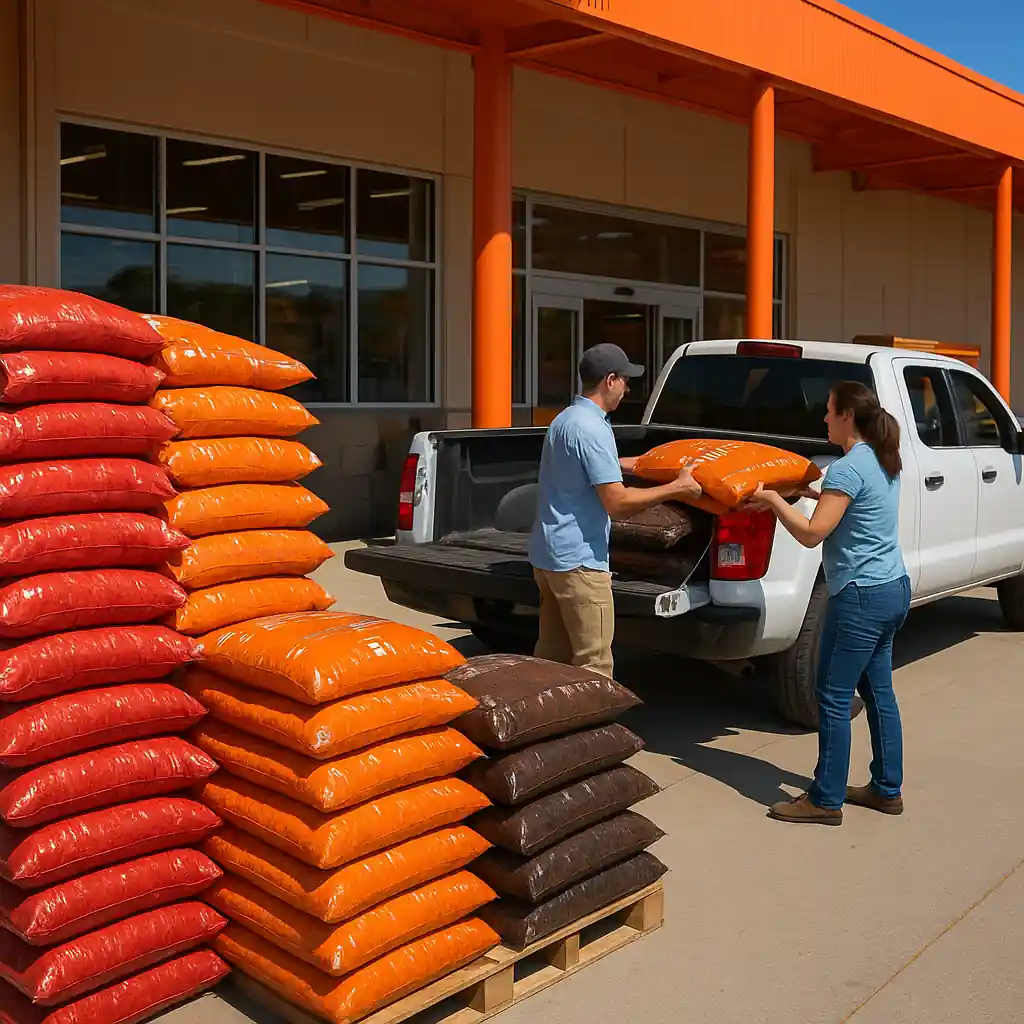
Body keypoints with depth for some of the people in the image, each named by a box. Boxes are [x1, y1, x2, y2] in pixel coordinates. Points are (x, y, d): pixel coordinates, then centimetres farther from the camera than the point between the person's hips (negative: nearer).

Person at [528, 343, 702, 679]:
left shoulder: (564, 419, 13)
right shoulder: (591, 429, -18)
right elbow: (617, 503, -22)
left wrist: (631, 463, 46)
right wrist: (676, 488, -13)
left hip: (548, 553, 10)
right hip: (578, 560, -10)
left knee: (552, 654, 16)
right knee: (593, 664, -6)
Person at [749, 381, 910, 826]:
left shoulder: (848, 469, -18)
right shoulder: (885, 463, 11)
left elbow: (812, 533, -19)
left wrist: (774, 500, -8)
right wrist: (811, 492, 21)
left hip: (861, 597, -10)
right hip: (894, 589, 10)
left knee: (834, 698, -2)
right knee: (879, 691, 17)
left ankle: (826, 800, 6)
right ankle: (887, 789, 26)